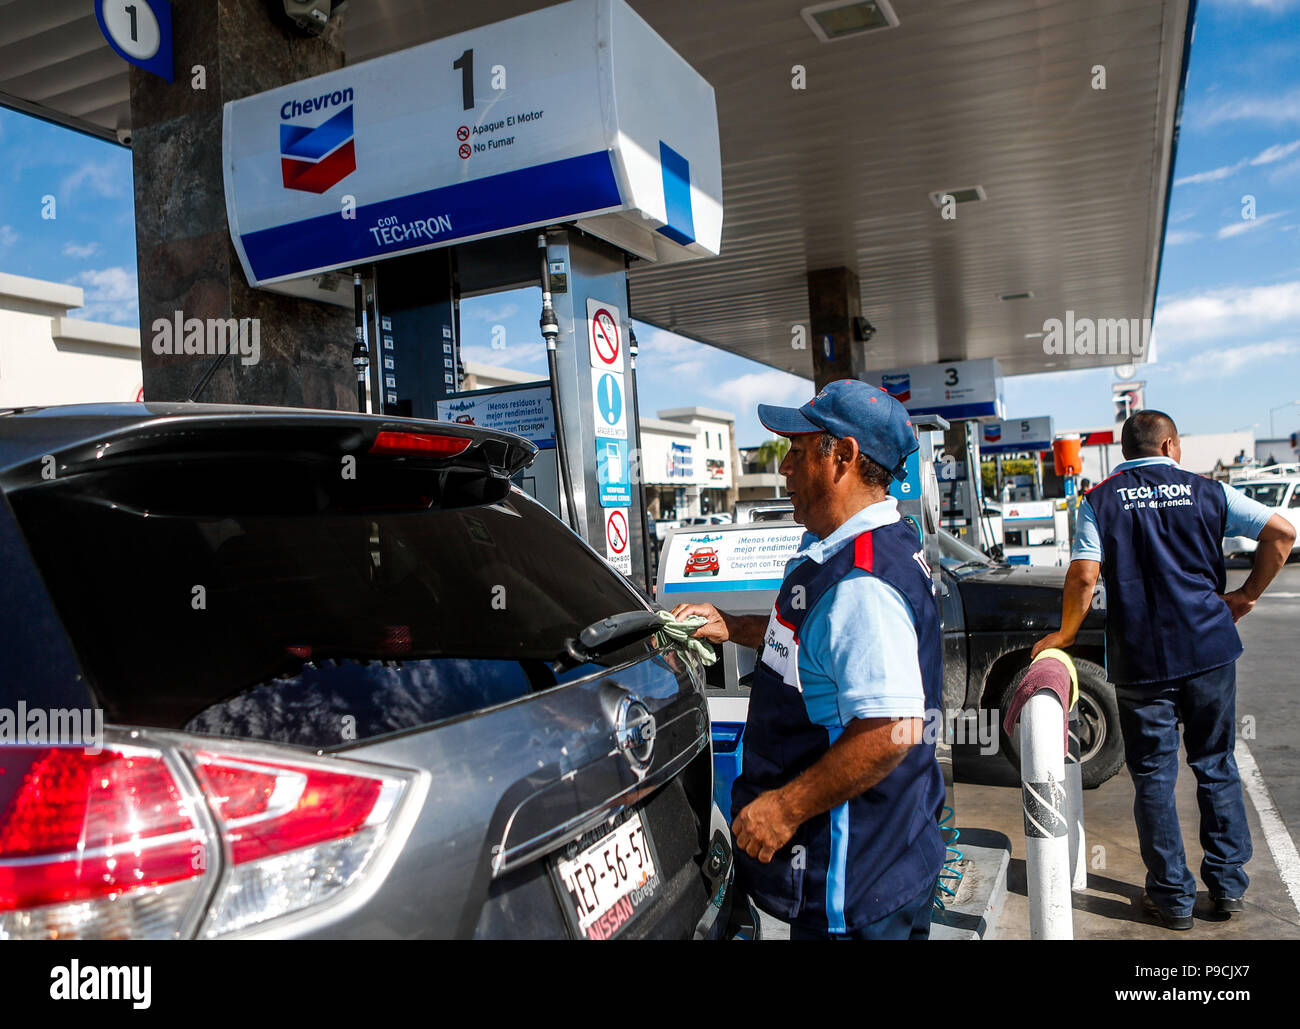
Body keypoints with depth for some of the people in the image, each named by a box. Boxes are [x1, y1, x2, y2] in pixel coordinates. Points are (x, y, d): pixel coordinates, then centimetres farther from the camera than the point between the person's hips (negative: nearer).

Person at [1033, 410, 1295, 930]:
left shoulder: (1100, 502, -2)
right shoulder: (1206, 491, 3)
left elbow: (1083, 577, -13)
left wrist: (1065, 635, 0)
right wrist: (1248, 594, 9)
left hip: (1140, 661, -2)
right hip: (1210, 651, 2)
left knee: (1153, 776, 7)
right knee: (1216, 766, 17)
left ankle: (1172, 896, 15)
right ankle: (1228, 882, 25)